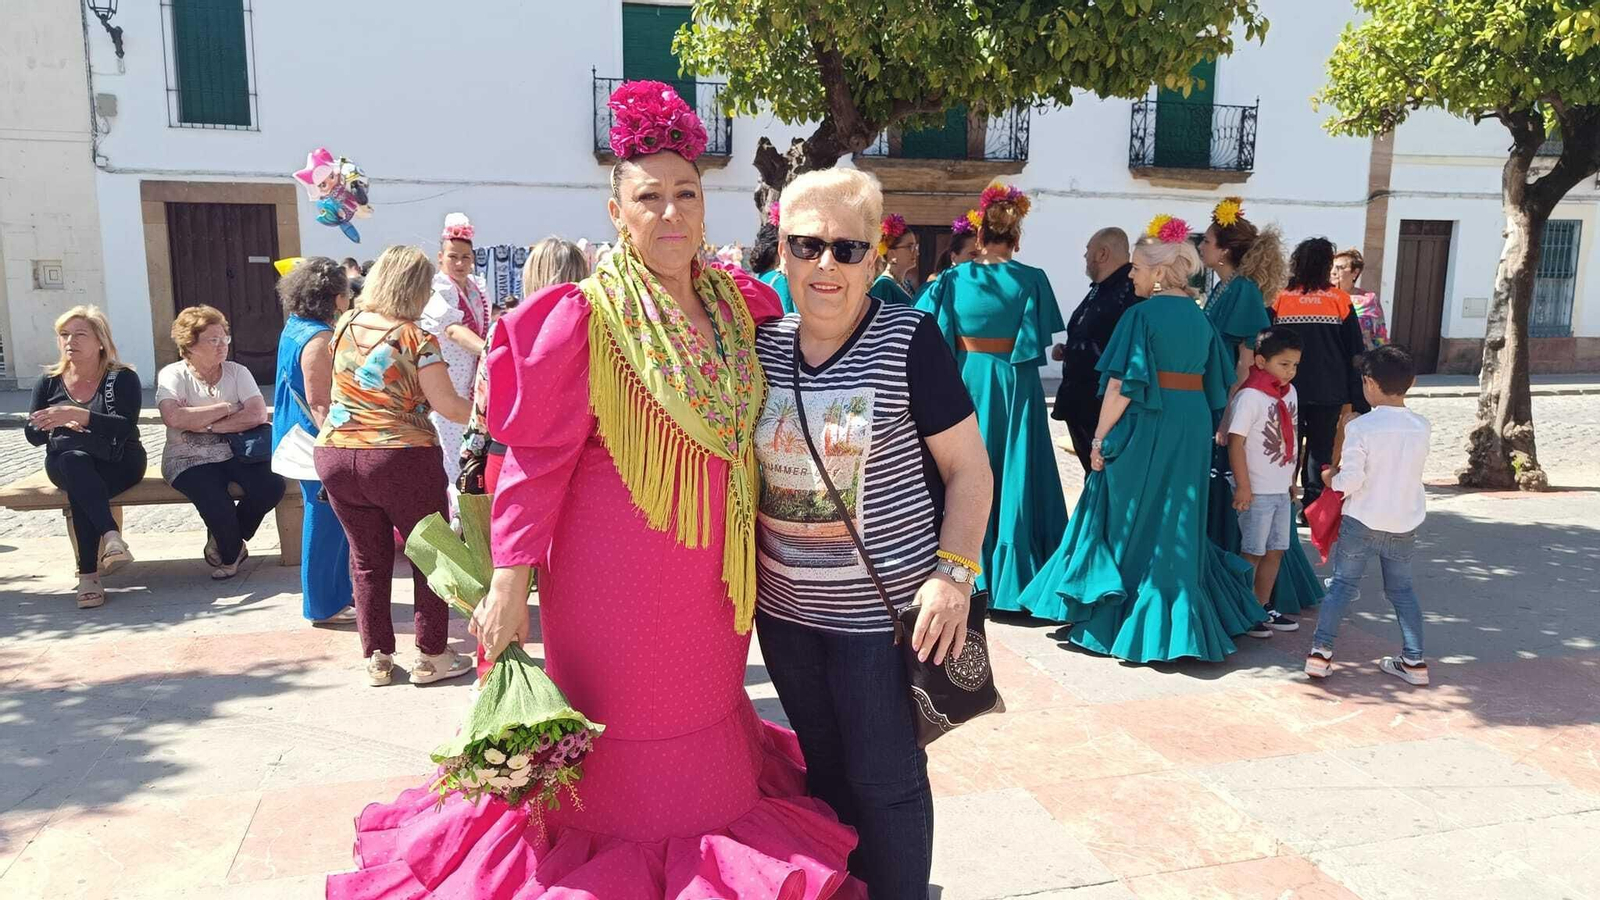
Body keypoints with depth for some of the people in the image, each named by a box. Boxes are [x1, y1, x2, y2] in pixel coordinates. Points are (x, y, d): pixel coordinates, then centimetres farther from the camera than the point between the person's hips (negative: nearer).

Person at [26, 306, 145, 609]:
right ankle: (110, 536, -50)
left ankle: (88, 573, -37)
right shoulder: (49, 382, 11)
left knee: (79, 486, -34)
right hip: (65, 461, 2)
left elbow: (125, 427, -17)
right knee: (76, 462, -34)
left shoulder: (122, 378, -1)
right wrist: (56, 423, -13)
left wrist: (80, 416, -33)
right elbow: (32, 435, 9)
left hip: (118, 463, -2)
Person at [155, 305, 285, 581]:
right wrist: (227, 408, -15)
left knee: (271, 485, -24)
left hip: (234, 452, 3)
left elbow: (258, 414, -11)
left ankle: (226, 542, 6)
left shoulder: (237, 372, 5)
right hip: (190, 459, -3)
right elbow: (173, 417, -21)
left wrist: (208, 425, -18)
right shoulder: (172, 375, -2)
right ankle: (231, 553, 7)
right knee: (217, 504, -30)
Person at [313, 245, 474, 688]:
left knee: (367, 559, 14)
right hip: (401, 458, -5)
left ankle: (376, 659, 20)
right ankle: (431, 656, 15)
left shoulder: (345, 325, 8)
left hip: (335, 455, 6)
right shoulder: (415, 338, -11)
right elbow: (448, 405, -14)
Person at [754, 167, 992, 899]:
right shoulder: (761, 346, 3)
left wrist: (953, 572, -21)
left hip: (884, 608, -5)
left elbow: (969, 468, -10)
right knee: (823, 771, 20)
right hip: (784, 608, 5)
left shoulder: (908, 339, -12)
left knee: (886, 781, 7)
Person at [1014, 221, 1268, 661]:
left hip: (1147, 428, -7)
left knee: (1133, 523, 6)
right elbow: (1215, 382, 14)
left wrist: (1100, 438, -11)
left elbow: (1123, 384, -17)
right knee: (1176, 523, 17)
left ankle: (1126, 620, 14)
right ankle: (1182, 620, 24)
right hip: (1192, 428, 7)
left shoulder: (1142, 314, -12)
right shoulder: (1198, 316, 10)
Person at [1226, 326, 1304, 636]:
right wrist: (1243, 486, -20)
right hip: (1256, 492, -8)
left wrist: (1291, 479, 20)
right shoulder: (1249, 397, -17)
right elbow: (1235, 442, -19)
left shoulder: (1289, 392, 8)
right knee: (1253, 552, 0)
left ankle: (1263, 607, 25)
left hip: (1281, 490, 8)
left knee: (1275, 550, 14)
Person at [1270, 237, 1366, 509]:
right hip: (1328, 392, 0)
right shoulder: (1340, 300, -2)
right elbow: (1354, 352, 1)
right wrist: (1351, 397, 6)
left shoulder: (1280, 299, -3)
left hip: (1287, 391, 0)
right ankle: (1314, 506, 10)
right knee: (1321, 448, 9)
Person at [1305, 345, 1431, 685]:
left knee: (1343, 584, 7)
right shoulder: (1422, 427, -1)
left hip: (1361, 523, -3)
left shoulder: (1361, 428, -16)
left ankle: (1320, 651, 3)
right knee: (1401, 589, 16)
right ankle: (1414, 660, 17)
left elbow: (1348, 482, -20)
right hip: (1405, 525, 4)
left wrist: (1332, 476, 2)